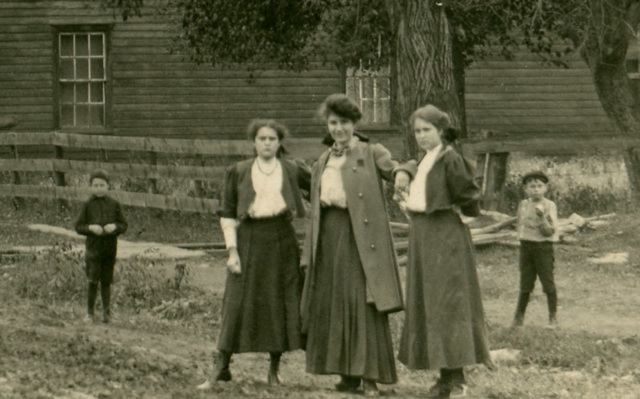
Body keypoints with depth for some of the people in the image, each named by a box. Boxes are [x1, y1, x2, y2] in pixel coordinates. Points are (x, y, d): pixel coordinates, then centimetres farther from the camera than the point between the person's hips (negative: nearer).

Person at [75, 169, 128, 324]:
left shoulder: (114, 204, 4)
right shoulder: (88, 205, 1)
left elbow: (124, 225, 6)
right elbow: (78, 226, 2)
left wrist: (115, 226, -15)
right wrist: (90, 228, -16)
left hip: (110, 248, 1)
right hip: (93, 247, -1)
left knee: (106, 282, 6)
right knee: (93, 281, -5)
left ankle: (107, 312, 14)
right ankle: (89, 313, 6)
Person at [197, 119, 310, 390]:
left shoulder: (292, 171, 7)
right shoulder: (238, 172, 5)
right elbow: (227, 214, 4)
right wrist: (232, 250, -5)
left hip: (282, 241, 1)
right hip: (249, 241, -1)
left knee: (281, 304, 2)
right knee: (238, 305, -4)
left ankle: (274, 371, 12)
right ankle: (221, 368, 2)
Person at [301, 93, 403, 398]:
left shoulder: (372, 154, 1)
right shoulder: (323, 162, 18)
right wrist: (310, 249, 15)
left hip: (361, 235, -6)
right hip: (329, 235, 6)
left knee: (363, 301, -7)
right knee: (331, 301, 6)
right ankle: (347, 373, 14)